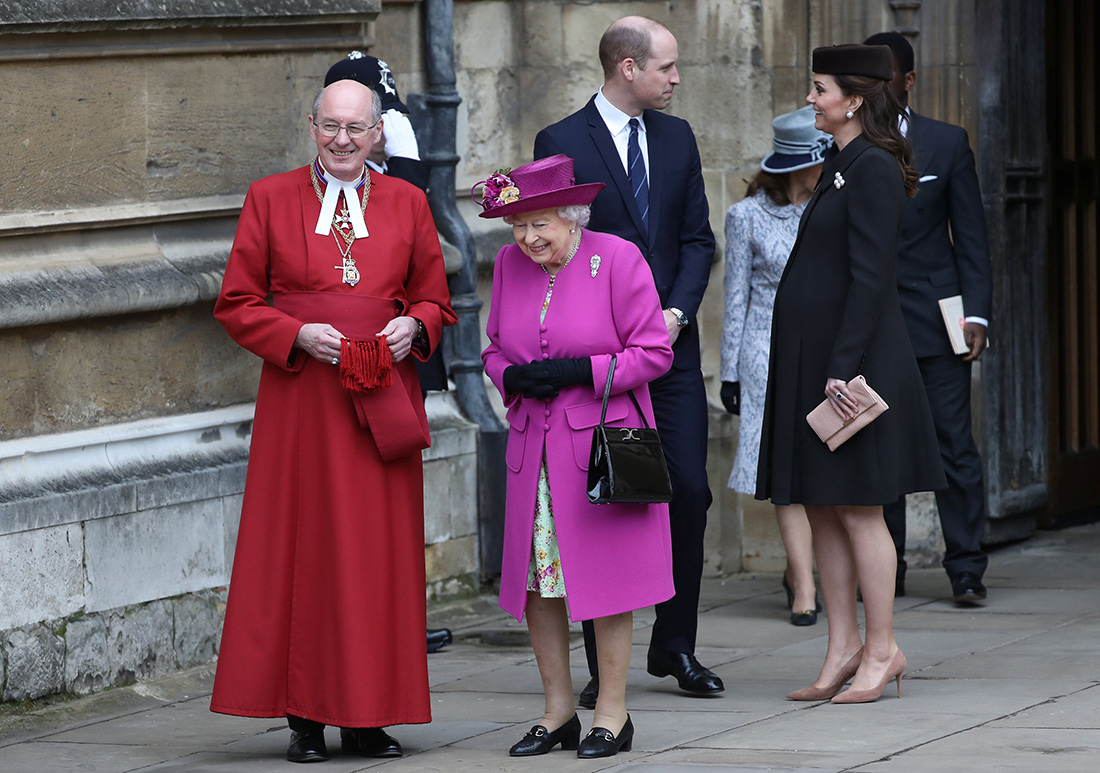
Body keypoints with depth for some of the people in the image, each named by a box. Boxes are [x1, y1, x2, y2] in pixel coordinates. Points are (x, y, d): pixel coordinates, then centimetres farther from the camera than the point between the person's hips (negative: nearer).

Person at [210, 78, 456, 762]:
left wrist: (414, 326, -7)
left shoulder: (407, 204, 10)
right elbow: (237, 306, 4)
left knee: (380, 553, 0)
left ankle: (368, 718, 6)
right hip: (301, 400, -2)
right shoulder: (271, 200, 5)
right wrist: (297, 335, -12)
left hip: (384, 398, 2)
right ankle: (306, 717, 2)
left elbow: (436, 302, 15)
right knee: (302, 547, -3)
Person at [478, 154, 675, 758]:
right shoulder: (510, 264, 7)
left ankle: (612, 714, 6)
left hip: (603, 438, -5)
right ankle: (558, 710, 15)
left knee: (604, 576, -3)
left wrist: (579, 372, -17)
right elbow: (495, 349, 17)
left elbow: (654, 353, -6)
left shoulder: (617, 259, -8)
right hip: (533, 445, 5)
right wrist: (512, 377, -6)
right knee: (535, 578, 3)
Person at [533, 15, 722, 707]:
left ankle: (675, 646, 15)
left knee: (689, 490, 1)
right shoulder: (561, 143, -5)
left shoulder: (677, 138, 11)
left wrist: (677, 311, -4)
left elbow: (698, 238, 12)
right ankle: (604, 667, 4)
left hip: (671, 343, 4)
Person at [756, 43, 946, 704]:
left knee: (858, 509, -4)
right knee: (822, 509, 9)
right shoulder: (842, 165, 16)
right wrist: (822, 370, 20)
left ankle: (882, 651, 3)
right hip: (811, 363, 10)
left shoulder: (874, 169, -14)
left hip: (851, 358, -10)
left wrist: (843, 369, -22)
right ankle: (844, 649, 13)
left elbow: (870, 277, -19)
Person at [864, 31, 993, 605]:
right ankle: (887, 570, 10)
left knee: (954, 445, -5)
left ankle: (966, 571, -1)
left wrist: (976, 314, -4)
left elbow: (971, 236, 4)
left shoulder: (947, 143, 5)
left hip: (935, 319, -1)